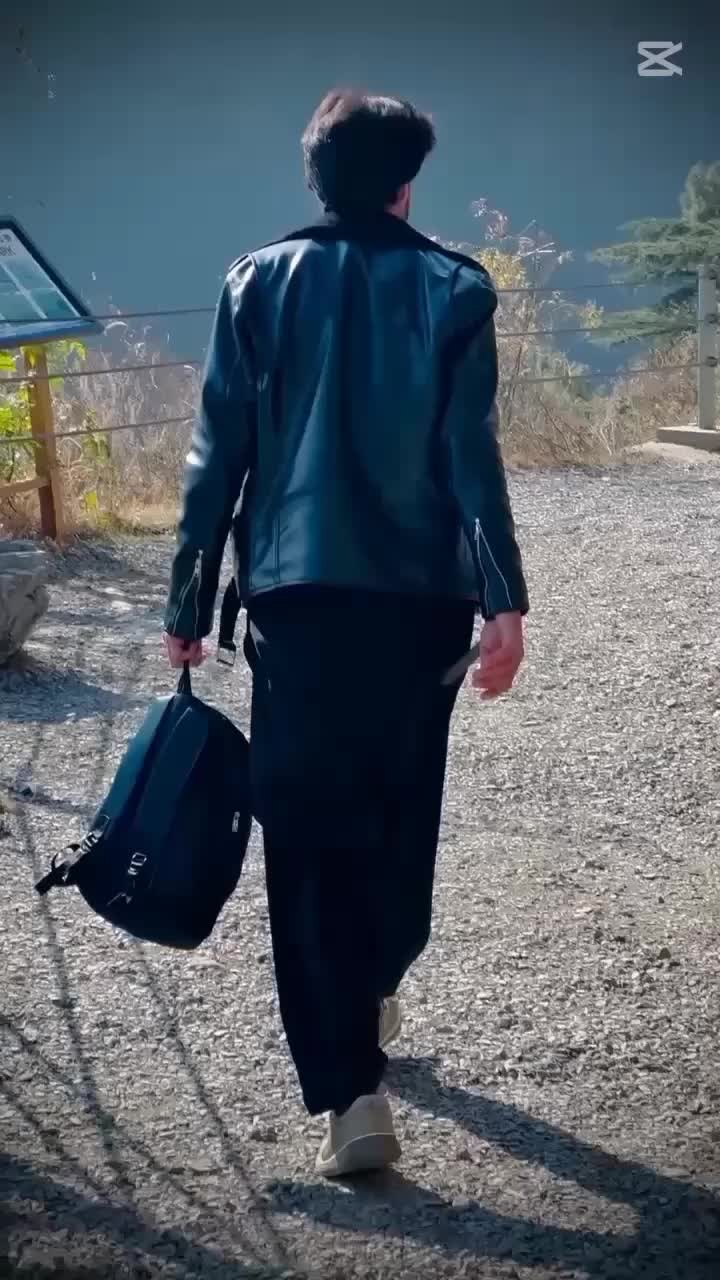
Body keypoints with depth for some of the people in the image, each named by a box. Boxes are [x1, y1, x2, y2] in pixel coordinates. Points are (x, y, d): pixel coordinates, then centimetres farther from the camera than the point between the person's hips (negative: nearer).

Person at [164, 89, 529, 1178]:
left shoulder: (259, 283, 3)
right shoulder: (454, 289, 1)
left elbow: (218, 458, 0)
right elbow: (472, 458, -7)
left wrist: (189, 606, 5)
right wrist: (503, 601, -7)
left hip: (298, 596, -1)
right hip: (420, 595, 1)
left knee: (309, 830, 1)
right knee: (401, 807, 21)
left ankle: (350, 1088, -6)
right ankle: (372, 994, 40)